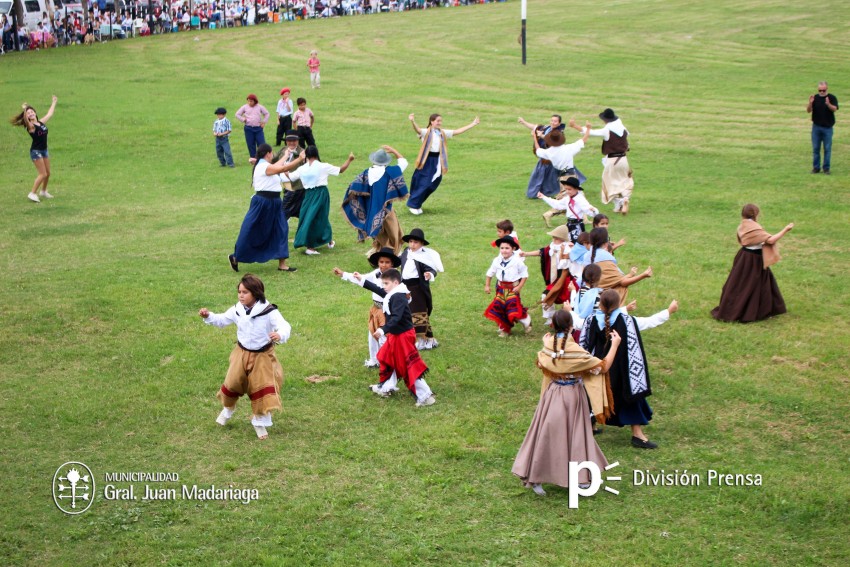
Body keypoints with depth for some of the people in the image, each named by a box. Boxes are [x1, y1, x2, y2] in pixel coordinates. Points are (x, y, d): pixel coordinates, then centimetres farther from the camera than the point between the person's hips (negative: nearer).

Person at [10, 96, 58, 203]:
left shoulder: (41, 122, 9)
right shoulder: (30, 126, -11)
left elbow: (49, 114, 23)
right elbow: (25, 120, -34)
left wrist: (54, 102, 33)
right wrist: (24, 109, -42)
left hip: (44, 150, 7)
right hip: (35, 151, -7)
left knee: (48, 173, 13)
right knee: (43, 174, -10)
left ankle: (43, 191, 32)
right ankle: (32, 193, -2)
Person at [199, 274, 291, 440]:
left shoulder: (269, 311, -22)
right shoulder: (237, 310, -5)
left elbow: (284, 326, -31)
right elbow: (222, 320, 11)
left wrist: (280, 335, -54)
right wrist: (208, 316, -8)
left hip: (262, 356, -3)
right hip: (242, 354, 4)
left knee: (263, 388, -1)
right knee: (233, 383, 7)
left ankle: (260, 422, 19)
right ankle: (227, 410, 38)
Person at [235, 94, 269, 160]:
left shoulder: (260, 107, 4)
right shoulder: (244, 107, 4)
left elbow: (266, 114, 14)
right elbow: (237, 114, 10)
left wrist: (264, 122, 6)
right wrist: (243, 120, 0)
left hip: (258, 128, 0)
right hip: (249, 129, 0)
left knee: (262, 144, -5)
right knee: (251, 145, 3)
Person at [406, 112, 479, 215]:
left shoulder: (443, 133, 9)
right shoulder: (426, 132, -10)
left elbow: (458, 131, 13)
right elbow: (417, 130, -30)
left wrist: (472, 124, 13)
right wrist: (413, 122, -53)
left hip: (437, 161, 6)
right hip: (427, 160, -6)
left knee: (432, 185, 8)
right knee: (423, 184, -5)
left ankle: (417, 204, 24)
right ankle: (413, 204, 10)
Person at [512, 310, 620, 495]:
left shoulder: (549, 346, -9)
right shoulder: (576, 351, -23)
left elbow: (540, 364, 12)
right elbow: (603, 367, -16)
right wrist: (615, 345, -6)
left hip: (553, 395, 4)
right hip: (572, 396, -4)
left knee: (548, 434, 10)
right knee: (575, 434, 10)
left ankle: (534, 477, 13)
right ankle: (580, 477, 22)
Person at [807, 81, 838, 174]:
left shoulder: (832, 98, -4)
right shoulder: (815, 98, 3)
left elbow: (835, 109, -19)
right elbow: (808, 111, -3)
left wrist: (828, 104, -40)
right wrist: (810, 103, -24)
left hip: (828, 127, -2)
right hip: (816, 127, 2)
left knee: (827, 149, 1)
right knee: (815, 148, 5)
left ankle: (826, 168, 8)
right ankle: (816, 167, 13)